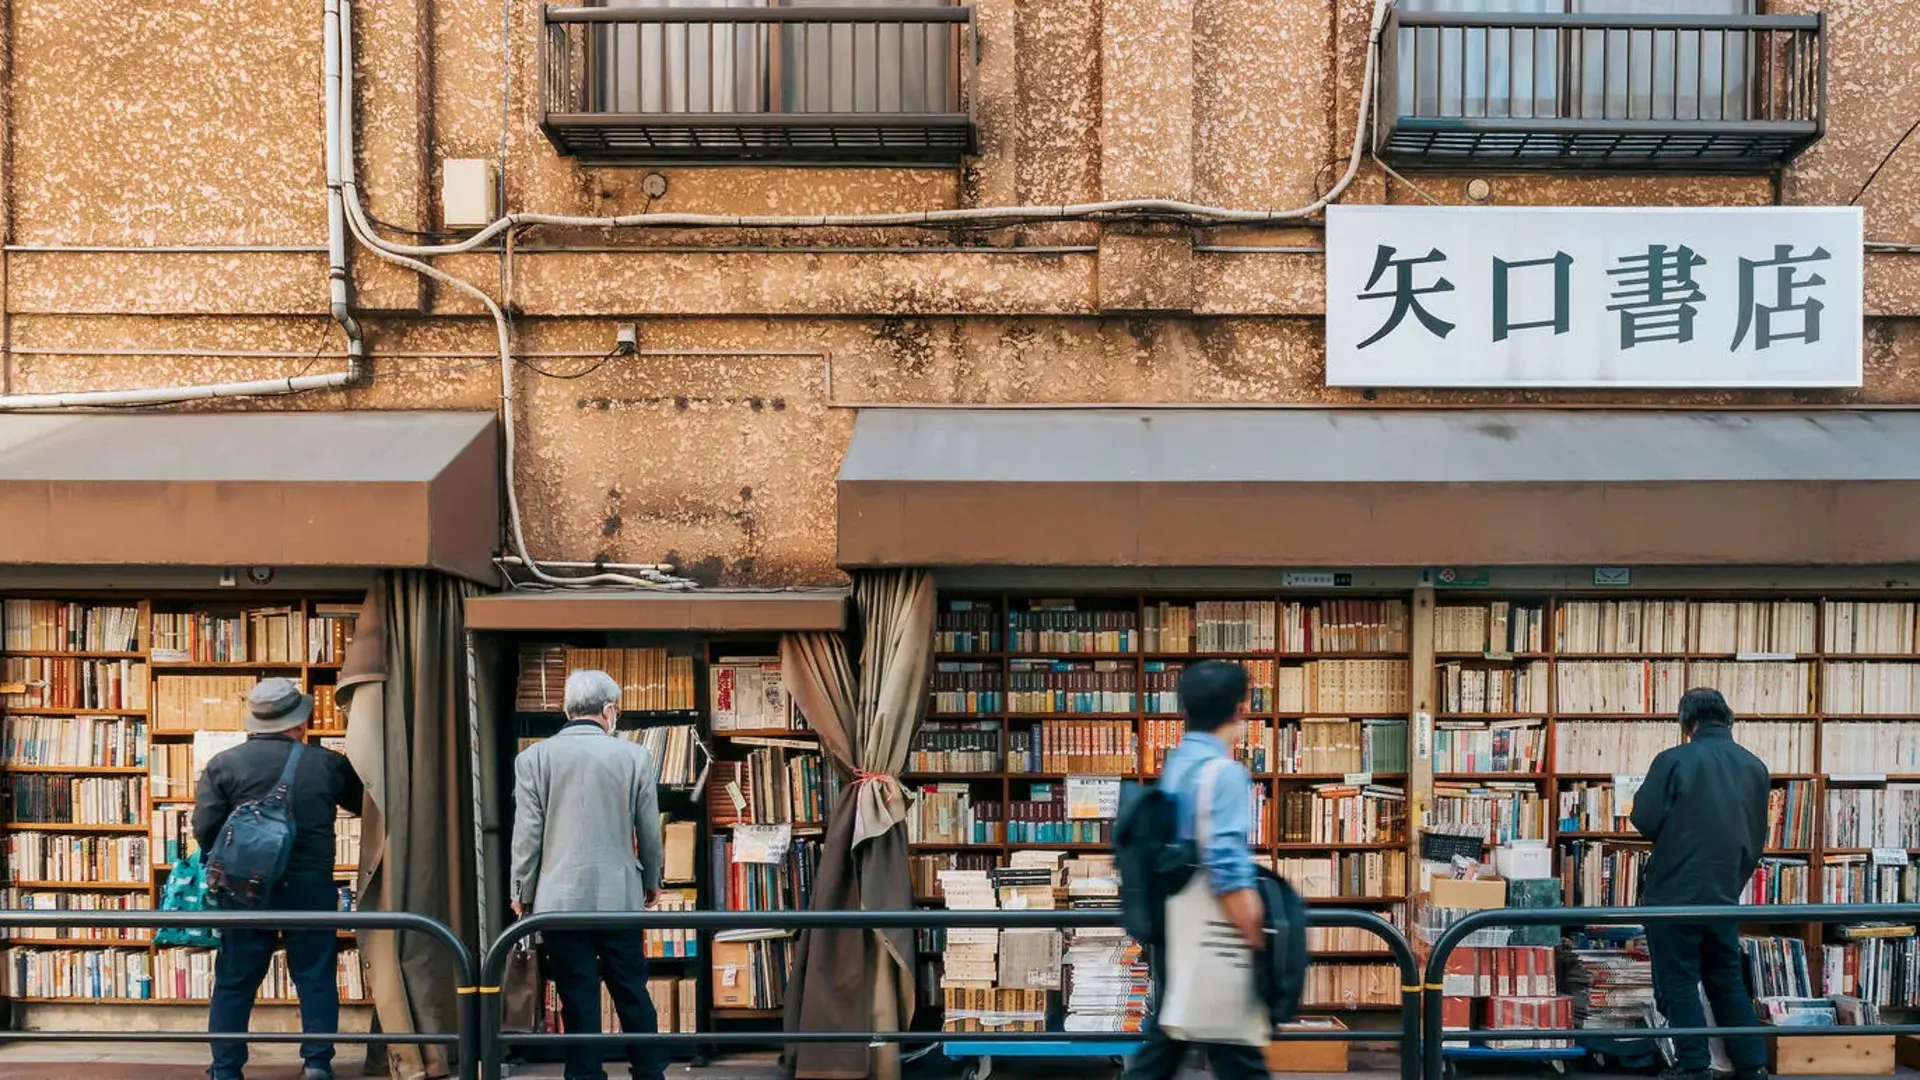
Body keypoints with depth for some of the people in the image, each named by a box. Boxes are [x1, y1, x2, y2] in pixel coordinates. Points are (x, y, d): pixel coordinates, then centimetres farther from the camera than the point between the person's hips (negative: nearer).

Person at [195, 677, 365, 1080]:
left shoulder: (224, 764, -2)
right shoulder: (328, 764, -2)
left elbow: (204, 828, -6)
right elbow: (365, 804, 11)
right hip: (311, 887, 0)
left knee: (235, 980, 9)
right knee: (316, 977, 8)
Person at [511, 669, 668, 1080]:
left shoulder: (534, 757, -3)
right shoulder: (635, 755, -2)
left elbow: (527, 835, -3)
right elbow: (650, 831, 5)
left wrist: (522, 893, 10)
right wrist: (651, 882, 21)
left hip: (561, 898, -1)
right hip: (620, 896, 1)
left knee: (578, 998, 4)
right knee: (633, 993, 10)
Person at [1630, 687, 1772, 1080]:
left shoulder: (1674, 759, -12)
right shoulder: (1756, 767, 7)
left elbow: (1645, 820, -13)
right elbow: (1757, 838, 13)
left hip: (1674, 892, -5)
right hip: (1724, 894, 5)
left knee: (1680, 982, 4)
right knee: (1728, 981, 17)